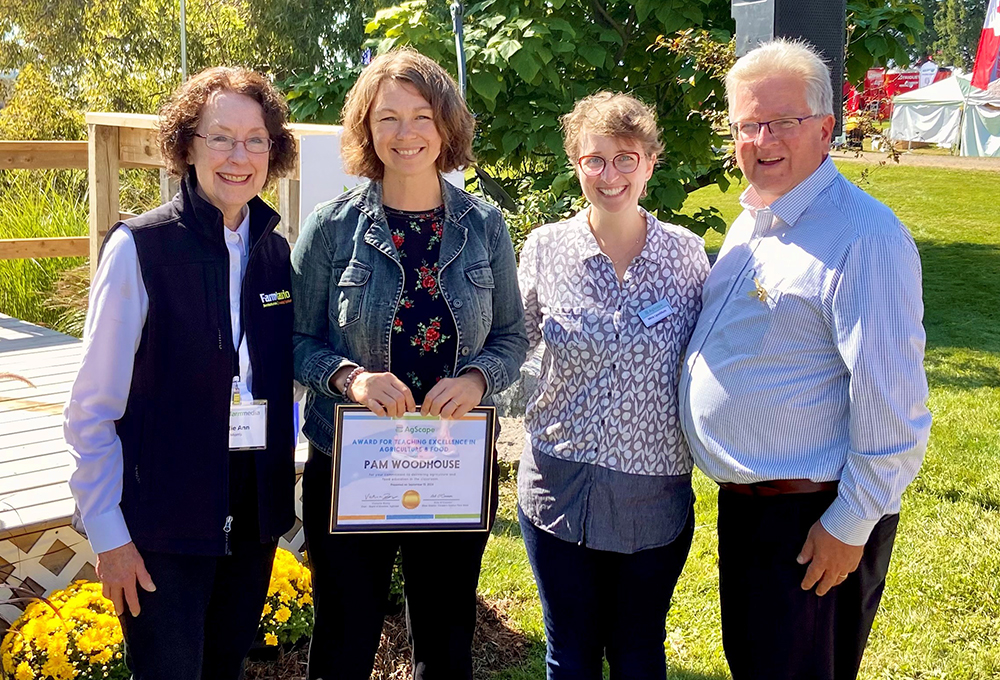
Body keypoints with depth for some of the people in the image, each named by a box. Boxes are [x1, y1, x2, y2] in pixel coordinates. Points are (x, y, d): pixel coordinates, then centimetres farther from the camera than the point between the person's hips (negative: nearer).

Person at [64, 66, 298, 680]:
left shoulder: (278, 252, 4)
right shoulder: (139, 248, -12)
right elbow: (92, 408, -10)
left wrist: (283, 499, 10)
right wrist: (109, 534, -12)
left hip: (254, 519, 5)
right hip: (165, 525, -5)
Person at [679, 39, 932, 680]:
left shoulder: (864, 237, -20)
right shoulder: (750, 223, 9)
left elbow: (891, 402, -21)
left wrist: (851, 525, -18)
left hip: (816, 522, -8)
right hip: (743, 500, 8)